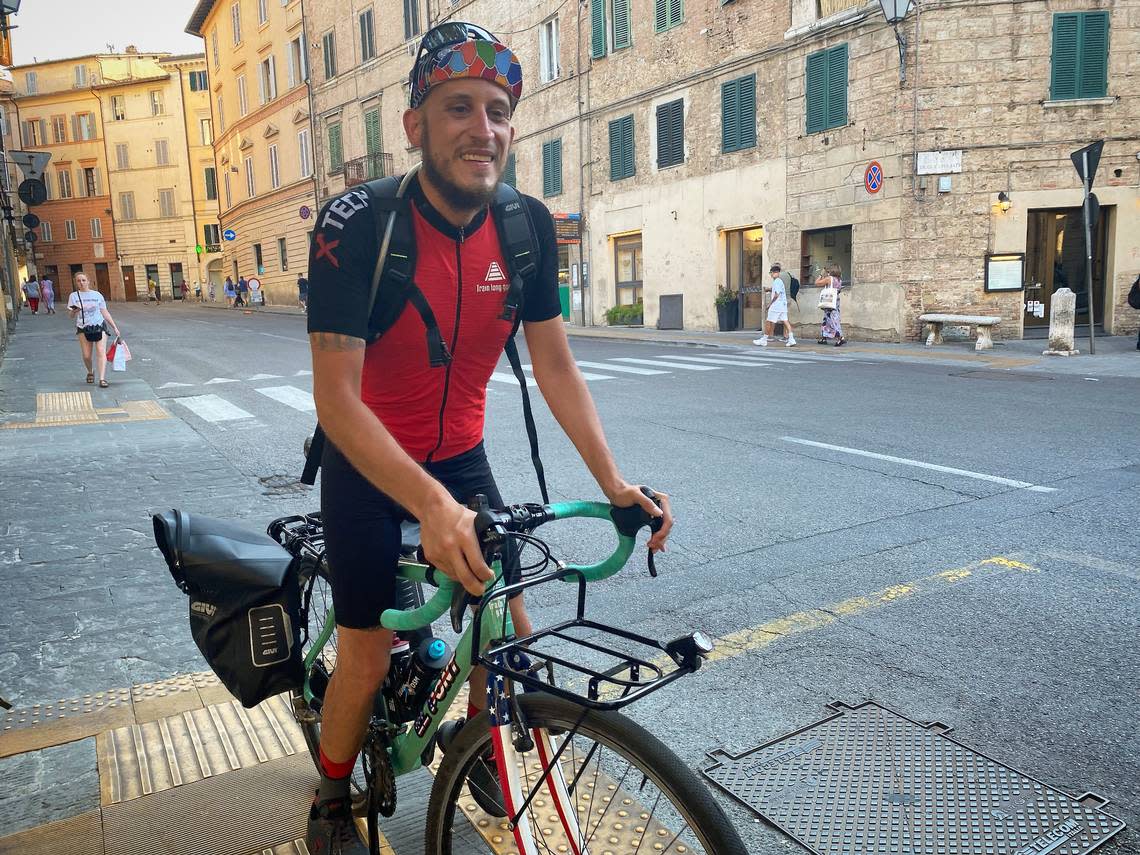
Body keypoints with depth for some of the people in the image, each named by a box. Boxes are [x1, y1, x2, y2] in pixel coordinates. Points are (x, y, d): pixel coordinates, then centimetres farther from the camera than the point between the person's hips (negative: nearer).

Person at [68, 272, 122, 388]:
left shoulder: (97, 295, 7)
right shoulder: (74, 296, 5)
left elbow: (105, 312, 11)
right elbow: (71, 315, 0)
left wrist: (115, 327, 7)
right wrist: (74, 311, -24)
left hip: (99, 326, 0)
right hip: (83, 328, 0)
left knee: (101, 352, -15)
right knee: (86, 356, -1)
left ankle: (102, 379, -20)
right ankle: (90, 372, 29)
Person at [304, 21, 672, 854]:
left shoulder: (527, 227, -11)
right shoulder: (357, 225, -24)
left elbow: (556, 367, -8)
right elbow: (336, 397, -29)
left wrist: (615, 482, -18)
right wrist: (432, 505, -42)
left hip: (461, 459, 4)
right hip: (367, 465, -3)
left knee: (513, 635, 3)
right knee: (368, 657, 0)